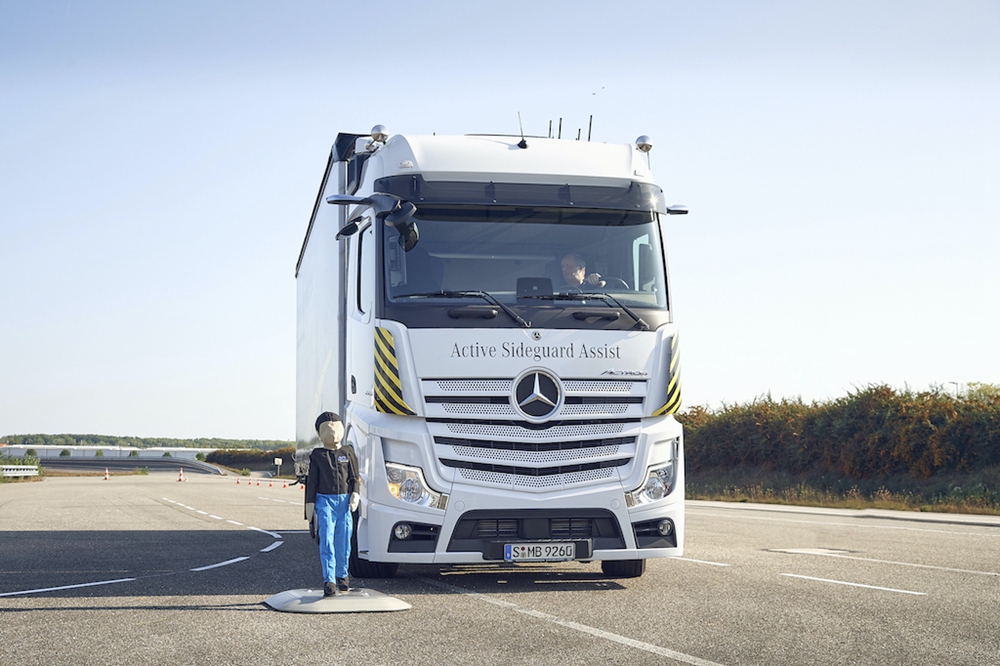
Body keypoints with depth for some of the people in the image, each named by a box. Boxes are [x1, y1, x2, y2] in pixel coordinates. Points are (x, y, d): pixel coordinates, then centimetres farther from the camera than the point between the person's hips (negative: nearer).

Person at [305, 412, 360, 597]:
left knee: (343, 540, 5)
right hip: (324, 500, -2)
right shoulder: (317, 455, 6)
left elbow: (354, 477, 10)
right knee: (326, 541, -11)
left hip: (344, 500, 2)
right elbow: (312, 481, 7)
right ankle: (329, 580, -15)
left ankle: (342, 575, 24)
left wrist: (355, 495, -5)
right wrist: (310, 503, 4)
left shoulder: (348, 452, 9)